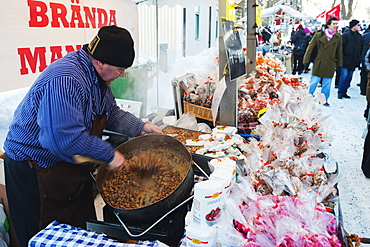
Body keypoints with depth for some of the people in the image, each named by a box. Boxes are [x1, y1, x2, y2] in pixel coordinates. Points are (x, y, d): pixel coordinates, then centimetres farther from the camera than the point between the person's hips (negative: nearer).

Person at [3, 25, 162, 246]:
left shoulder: (98, 77, 2)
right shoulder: (65, 80, -31)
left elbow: (112, 113, 15)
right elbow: (65, 137, -35)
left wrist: (141, 127, 6)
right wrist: (109, 154, -26)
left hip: (73, 166, 9)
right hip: (35, 168, -9)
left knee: (80, 229, 18)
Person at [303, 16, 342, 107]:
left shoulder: (338, 37, 4)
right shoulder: (319, 34, -3)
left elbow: (339, 51, 12)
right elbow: (310, 47, 1)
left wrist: (339, 63, 13)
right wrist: (306, 60, -1)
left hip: (330, 65, 2)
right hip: (318, 63, -2)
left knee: (327, 83, 8)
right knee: (313, 81, -2)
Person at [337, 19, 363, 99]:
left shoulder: (360, 36, 11)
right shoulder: (345, 35, -5)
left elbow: (361, 49, 15)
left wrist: (359, 59, 9)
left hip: (354, 62, 5)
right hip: (345, 60, -5)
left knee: (349, 77, 8)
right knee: (344, 76, -8)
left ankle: (344, 92, 17)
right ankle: (340, 93, 2)